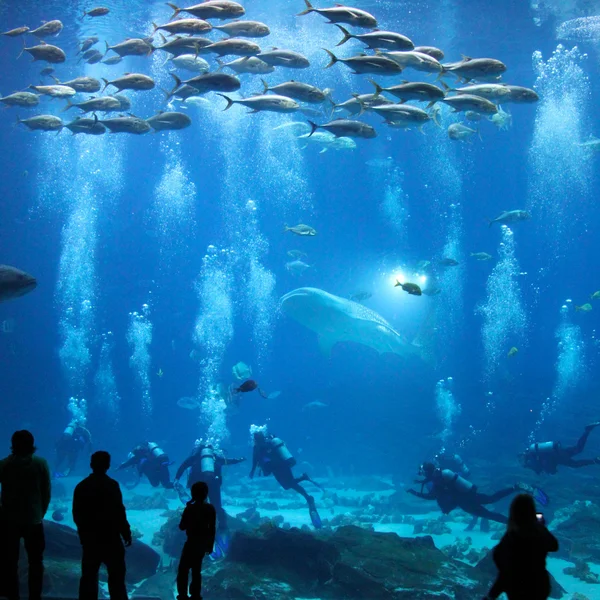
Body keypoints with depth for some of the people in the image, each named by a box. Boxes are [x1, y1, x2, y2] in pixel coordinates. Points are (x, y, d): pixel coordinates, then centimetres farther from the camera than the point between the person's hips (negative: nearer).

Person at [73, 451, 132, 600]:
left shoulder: (81, 486, 3)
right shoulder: (112, 485, -12)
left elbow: (77, 514, 8)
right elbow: (118, 512, -14)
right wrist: (126, 533, -4)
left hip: (89, 538, 4)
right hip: (110, 537, -4)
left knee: (89, 576, 11)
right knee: (116, 576, 4)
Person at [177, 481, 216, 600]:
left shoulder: (190, 508, -18)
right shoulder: (211, 508, -3)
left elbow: (182, 527, -10)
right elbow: (212, 528, 3)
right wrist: (210, 544, 13)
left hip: (192, 543, -6)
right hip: (203, 543, 6)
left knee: (183, 570, 5)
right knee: (196, 570, 18)